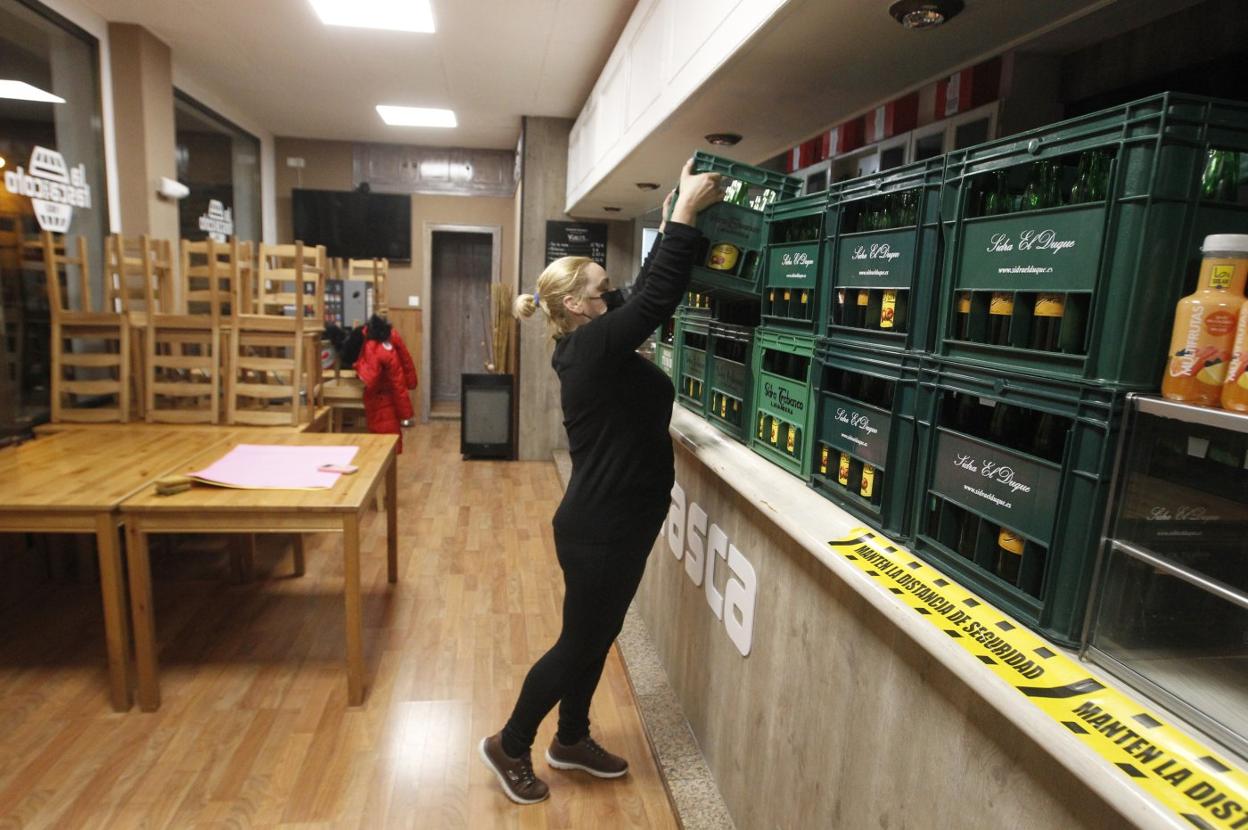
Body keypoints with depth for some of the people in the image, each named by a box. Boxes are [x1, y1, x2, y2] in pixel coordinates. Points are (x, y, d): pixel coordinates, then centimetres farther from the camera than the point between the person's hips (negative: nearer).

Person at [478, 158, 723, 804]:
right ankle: (510, 746, 29)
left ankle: (571, 741, 41)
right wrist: (686, 212, -20)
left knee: (597, 639, 22)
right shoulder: (591, 346, -20)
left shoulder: (594, 345, 7)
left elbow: (646, 293, 13)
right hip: (600, 528, -10)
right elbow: (657, 299, -27)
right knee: (579, 643, 8)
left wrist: (675, 221, 11)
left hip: (616, 522, 10)